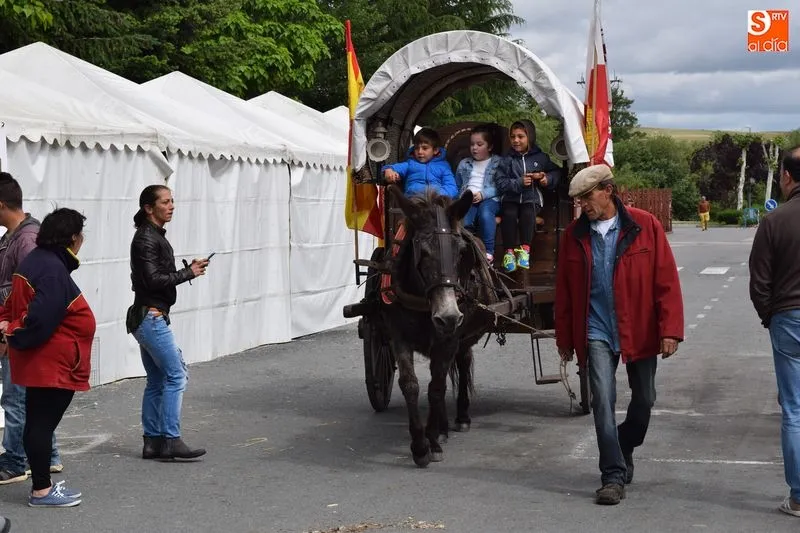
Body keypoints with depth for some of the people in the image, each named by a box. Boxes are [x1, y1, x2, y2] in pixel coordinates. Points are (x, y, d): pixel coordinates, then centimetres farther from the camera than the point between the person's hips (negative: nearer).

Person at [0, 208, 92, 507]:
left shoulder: (36, 261, 13)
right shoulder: (53, 270, -21)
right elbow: (40, 319, -25)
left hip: (38, 364, 10)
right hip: (53, 364, -10)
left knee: (37, 422, 15)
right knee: (42, 422, -4)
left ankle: (42, 482, 24)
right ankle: (42, 491, 3)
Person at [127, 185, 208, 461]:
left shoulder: (155, 236, 18)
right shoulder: (146, 238, -13)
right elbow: (154, 280, -20)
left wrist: (187, 271, 5)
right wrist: (189, 272, -15)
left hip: (149, 318, 11)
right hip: (150, 317, -11)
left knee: (156, 381, 11)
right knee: (176, 375, -11)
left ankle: (152, 442, 14)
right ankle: (171, 439, -12)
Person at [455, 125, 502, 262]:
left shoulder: (498, 163, 11)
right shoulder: (464, 164, 25)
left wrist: (483, 194, -14)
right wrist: (463, 195, 5)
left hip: (489, 200, -2)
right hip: (468, 199, 2)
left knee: (485, 213, -39)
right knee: (461, 220, -33)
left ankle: (488, 251, -33)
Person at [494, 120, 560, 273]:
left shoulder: (541, 157, 10)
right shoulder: (507, 160, 7)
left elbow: (555, 172, 17)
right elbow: (500, 183, -2)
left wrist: (547, 179, -5)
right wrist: (519, 182, -16)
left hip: (532, 199, 0)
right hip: (511, 198, 0)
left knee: (527, 213, -33)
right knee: (509, 214, -31)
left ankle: (525, 250, -27)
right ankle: (509, 252, -24)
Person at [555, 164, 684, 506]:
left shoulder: (645, 226, -6)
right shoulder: (574, 235, 2)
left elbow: (666, 281, -7)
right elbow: (564, 292, 7)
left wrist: (670, 330, -12)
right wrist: (565, 338, 8)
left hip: (640, 332, 0)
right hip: (597, 333, 0)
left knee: (644, 400, 11)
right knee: (603, 400, -11)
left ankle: (623, 451, 38)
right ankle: (614, 476, -5)